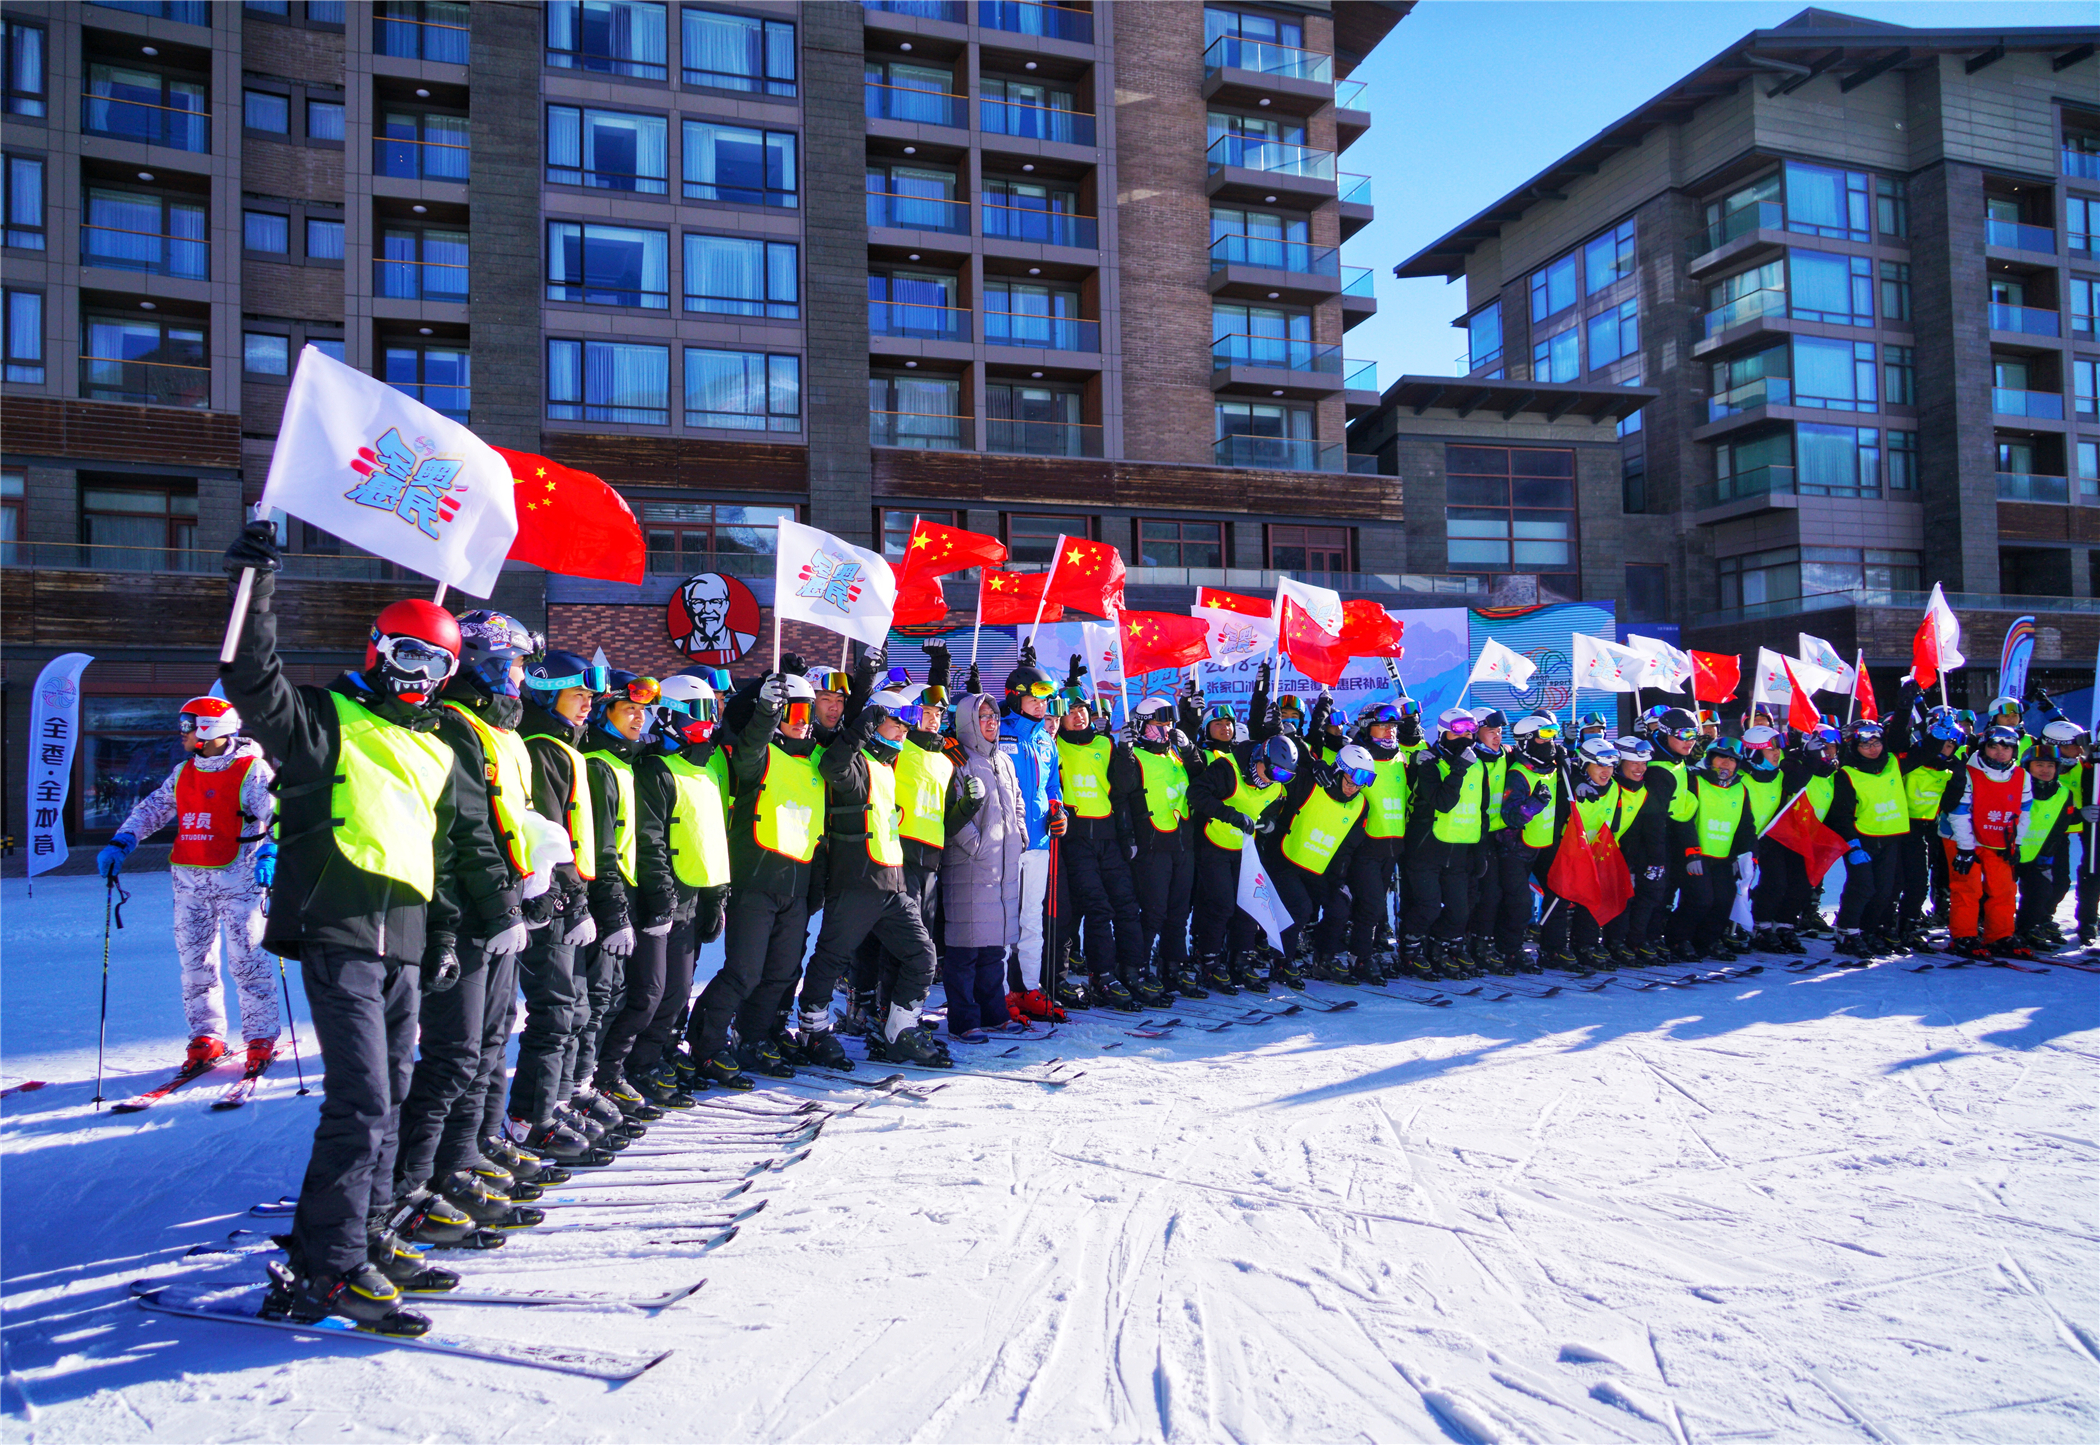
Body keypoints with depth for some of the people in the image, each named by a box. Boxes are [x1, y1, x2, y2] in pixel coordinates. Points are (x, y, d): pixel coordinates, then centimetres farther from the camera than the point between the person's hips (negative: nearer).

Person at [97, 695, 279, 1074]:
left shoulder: (252, 771, -7)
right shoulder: (183, 773, 14)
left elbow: (276, 815, -14)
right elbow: (152, 808, 22)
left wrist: (268, 854, -29)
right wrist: (120, 842, 9)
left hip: (237, 878, -6)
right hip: (190, 880, 7)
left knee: (246, 959, -4)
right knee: (194, 960, 8)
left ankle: (261, 1038, 4)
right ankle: (206, 1037, 17)